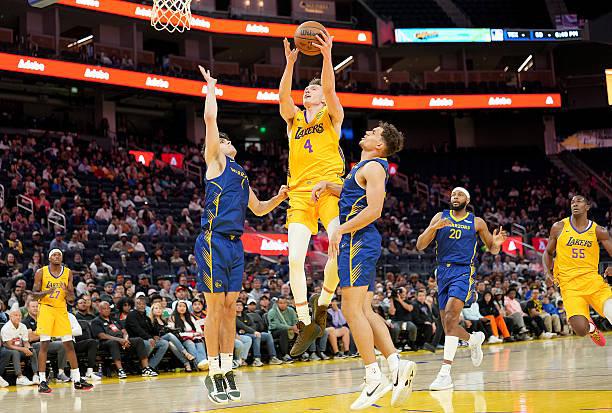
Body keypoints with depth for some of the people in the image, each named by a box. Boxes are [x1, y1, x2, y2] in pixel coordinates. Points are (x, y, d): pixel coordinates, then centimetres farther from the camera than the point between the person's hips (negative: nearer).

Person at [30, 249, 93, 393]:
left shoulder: (68, 273, 5)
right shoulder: (41, 272, -3)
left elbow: (71, 299, 7)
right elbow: (34, 295, -2)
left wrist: (67, 292, -17)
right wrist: (46, 292, -22)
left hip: (62, 310, 3)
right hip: (46, 309, -3)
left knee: (69, 344, 2)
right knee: (44, 344, -9)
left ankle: (77, 380, 8)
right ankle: (42, 382, -6)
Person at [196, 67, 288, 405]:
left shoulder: (240, 174, 25)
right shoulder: (216, 160, 5)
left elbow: (258, 209, 33)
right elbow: (210, 117, -4)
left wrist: (280, 198, 16)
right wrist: (211, 85, 8)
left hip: (235, 244, 7)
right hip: (214, 241, -7)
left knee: (230, 308, 6)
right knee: (216, 308, -6)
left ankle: (227, 370, 10)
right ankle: (213, 373, -4)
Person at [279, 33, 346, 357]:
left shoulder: (332, 117, 12)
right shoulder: (293, 118, 19)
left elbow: (330, 90, -8)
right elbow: (283, 96, -2)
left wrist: (327, 56, -24)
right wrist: (290, 63, -16)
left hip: (330, 188, -3)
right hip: (300, 193, 3)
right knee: (294, 259, -10)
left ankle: (322, 303, 3)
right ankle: (306, 323, 1)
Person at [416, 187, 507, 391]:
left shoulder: (476, 222, 6)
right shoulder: (440, 217, 8)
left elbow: (492, 250, 13)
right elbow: (420, 246, 1)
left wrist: (496, 243, -11)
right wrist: (434, 227, -16)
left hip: (464, 272, -4)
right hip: (443, 272, 4)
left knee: (450, 317, -24)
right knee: (448, 326, 10)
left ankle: (445, 372, -27)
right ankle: (474, 339, 44)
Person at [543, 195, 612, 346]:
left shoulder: (598, 231, 6)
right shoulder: (559, 227, 7)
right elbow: (548, 253, 19)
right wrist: (548, 272, 1)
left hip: (593, 281, 1)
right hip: (569, 285, -1)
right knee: (581, 329, -19)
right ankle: (590, 327, 19)